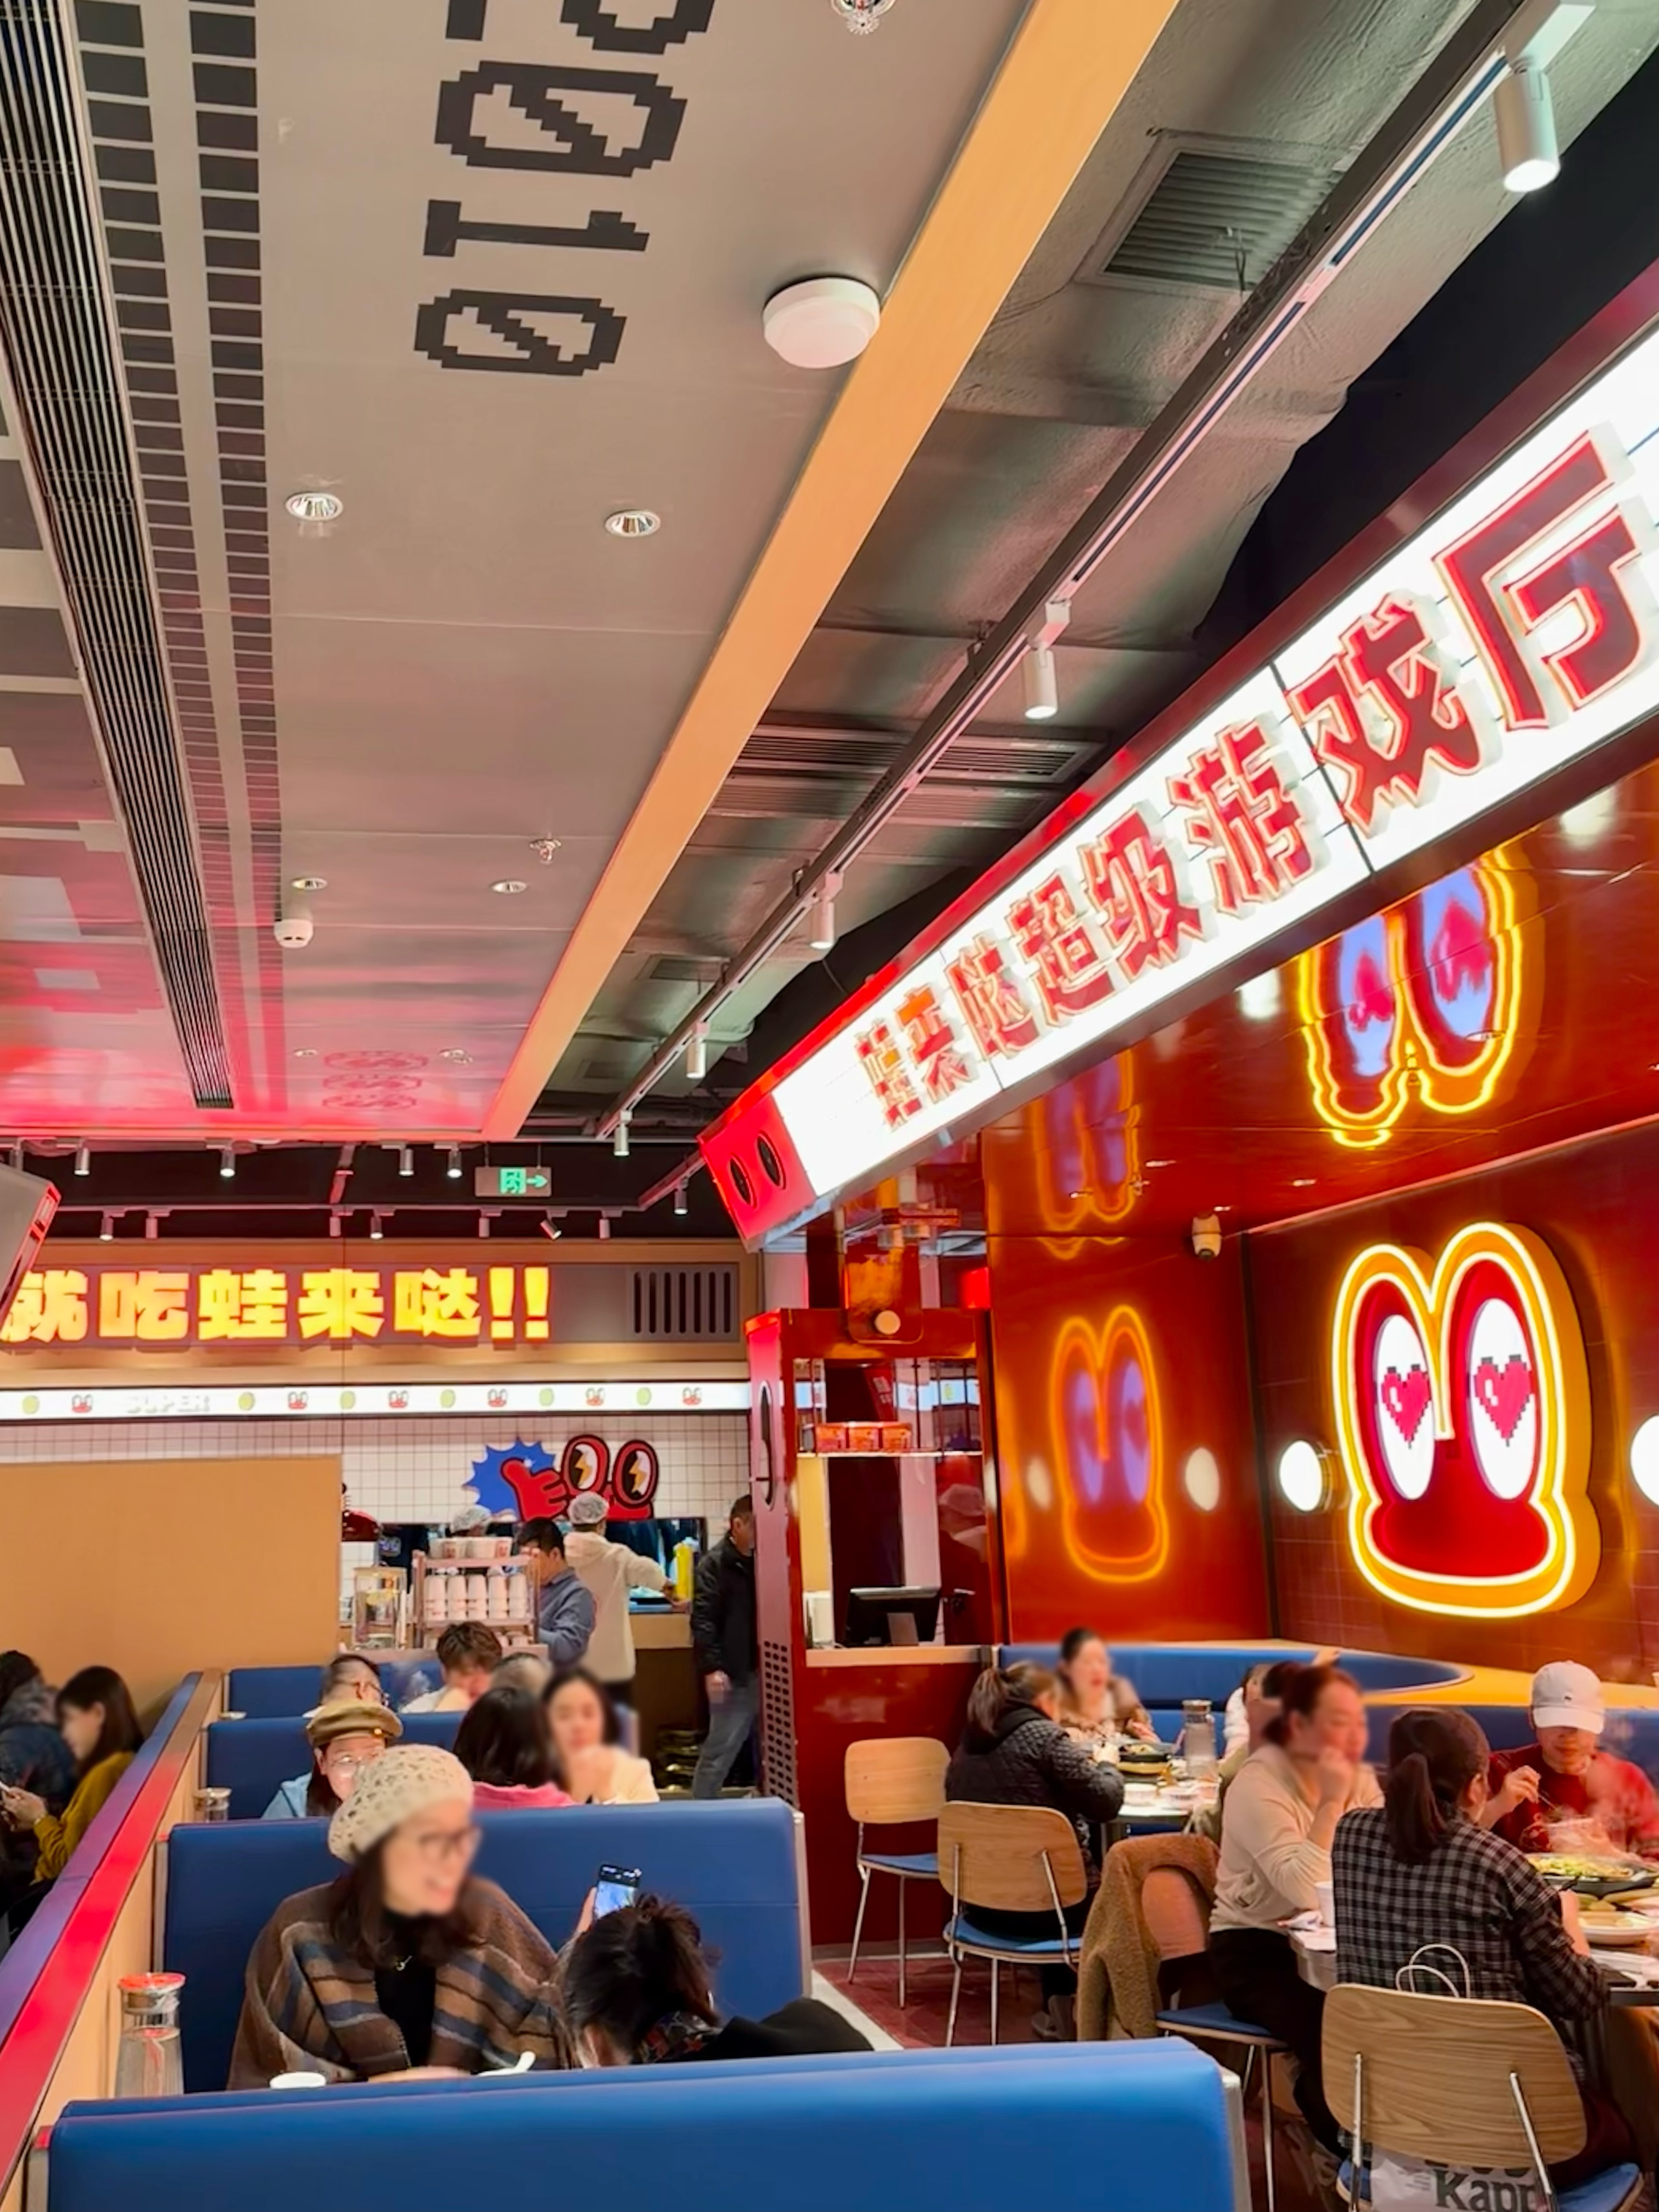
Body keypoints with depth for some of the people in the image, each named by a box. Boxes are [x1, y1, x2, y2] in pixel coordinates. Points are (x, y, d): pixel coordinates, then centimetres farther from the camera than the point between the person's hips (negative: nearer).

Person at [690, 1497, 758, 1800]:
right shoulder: (714, 1564, -7)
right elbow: (703, 1620, -13)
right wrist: (711, 1668, -22)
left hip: (766, 1669, 6)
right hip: (735, 1673, -6)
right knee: (722, 1746, -1)